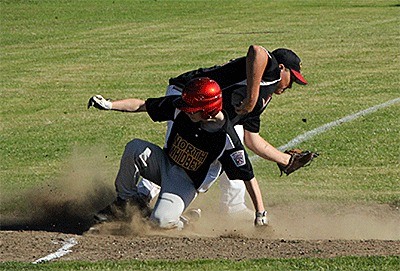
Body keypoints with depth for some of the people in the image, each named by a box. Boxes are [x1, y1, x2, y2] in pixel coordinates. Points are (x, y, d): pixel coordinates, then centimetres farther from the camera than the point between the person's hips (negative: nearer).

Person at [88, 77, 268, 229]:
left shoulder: (226, 139, -26)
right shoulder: (180, 108, -15)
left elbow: (248, 176, -20)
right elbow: (142, 105, -6)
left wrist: (260, 214, -19)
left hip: (187, 183, -4)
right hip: (166, 165, 4)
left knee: (161, 221, -30)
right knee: (135, 148, -27)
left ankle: (183, 222, 6)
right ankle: (124, 200, -6)